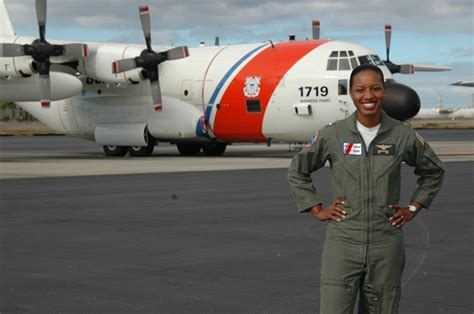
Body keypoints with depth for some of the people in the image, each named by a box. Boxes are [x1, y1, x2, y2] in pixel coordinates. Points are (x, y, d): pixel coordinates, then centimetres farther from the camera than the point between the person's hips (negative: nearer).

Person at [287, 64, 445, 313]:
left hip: (386, 246, 1)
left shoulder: (403, 136, 1)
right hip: (342, 244, -1)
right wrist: (317, 210, 5)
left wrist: (413, 209, 10)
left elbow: (433, 171, 18)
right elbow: (297, 171, 11)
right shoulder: (332, 135, -2)